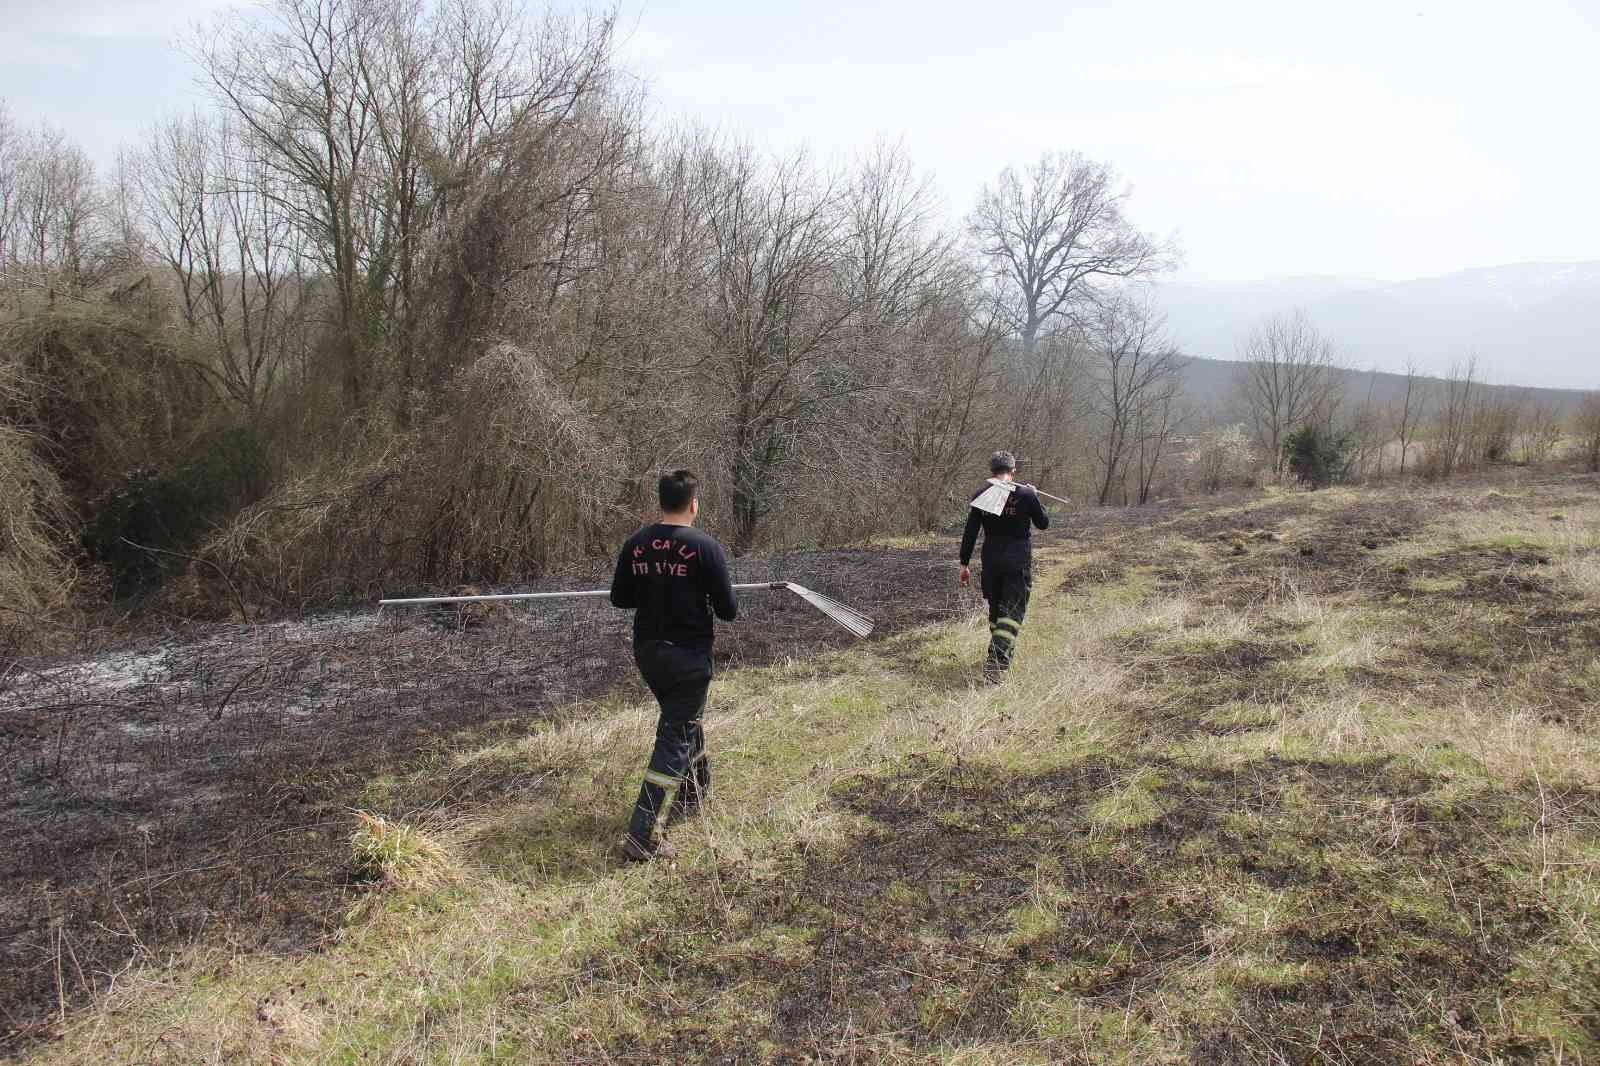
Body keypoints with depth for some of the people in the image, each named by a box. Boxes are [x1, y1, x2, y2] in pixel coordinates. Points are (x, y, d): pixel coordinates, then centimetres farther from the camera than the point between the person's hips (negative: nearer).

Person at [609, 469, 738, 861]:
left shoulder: (635, 544, 0)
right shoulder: (705, 548, -15)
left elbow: (619, 598, 7)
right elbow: (727, 610, -13)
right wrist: (717, 604, 10)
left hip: (646, 652, 6)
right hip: (687, 656, -6)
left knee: (683, 720, 27)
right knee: (675, 740, -2)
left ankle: (695, 793, 45)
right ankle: (643, 836, -5)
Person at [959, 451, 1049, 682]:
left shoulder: (980, 495, 0)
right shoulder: (1025, 494, -8)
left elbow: (970, 532, 2)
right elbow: (1043, 523, 5)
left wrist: (964, 563, 8)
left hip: (990, 561, 3)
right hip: (1018, 561, -3)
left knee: (995, 608, 19)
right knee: (1013, 611, -2)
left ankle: (1005, 652, 34)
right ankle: (996, 661, -18)